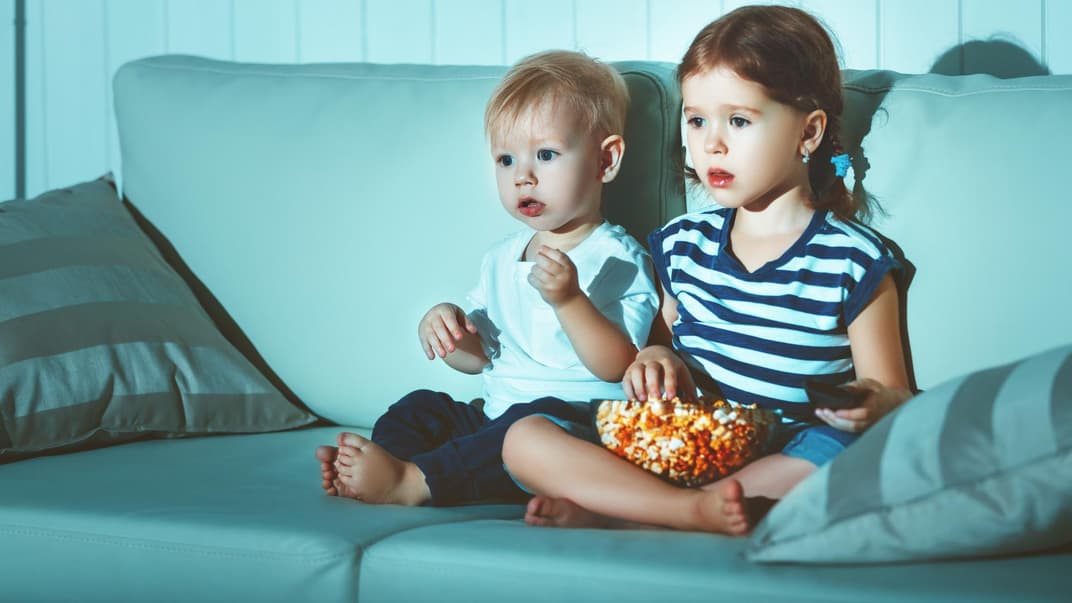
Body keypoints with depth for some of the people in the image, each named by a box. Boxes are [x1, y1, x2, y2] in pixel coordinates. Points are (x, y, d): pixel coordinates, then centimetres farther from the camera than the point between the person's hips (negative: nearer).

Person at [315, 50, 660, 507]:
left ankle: (412, 483, -44)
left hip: (575, 421, -8)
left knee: (536, 420, -35)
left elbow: (617, 366, -18)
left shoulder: (617, 259, -7)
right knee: (420, 408, -2)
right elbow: (478, 356, 22)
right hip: (496, 416, 8)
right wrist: (443, 327, 0)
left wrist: (568, 299, -32)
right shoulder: (501, 258, 17)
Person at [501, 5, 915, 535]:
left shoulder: (853, 261, -1)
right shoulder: (682, 243, 13)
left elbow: (895, 394, 0)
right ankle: (696, 512, -34)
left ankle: (600, 515, -30)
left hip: (780, 462, -4)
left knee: (834, 457, -41)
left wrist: (874, 402, -24)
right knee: (525, 440, -14)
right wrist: (656, 358, 3)